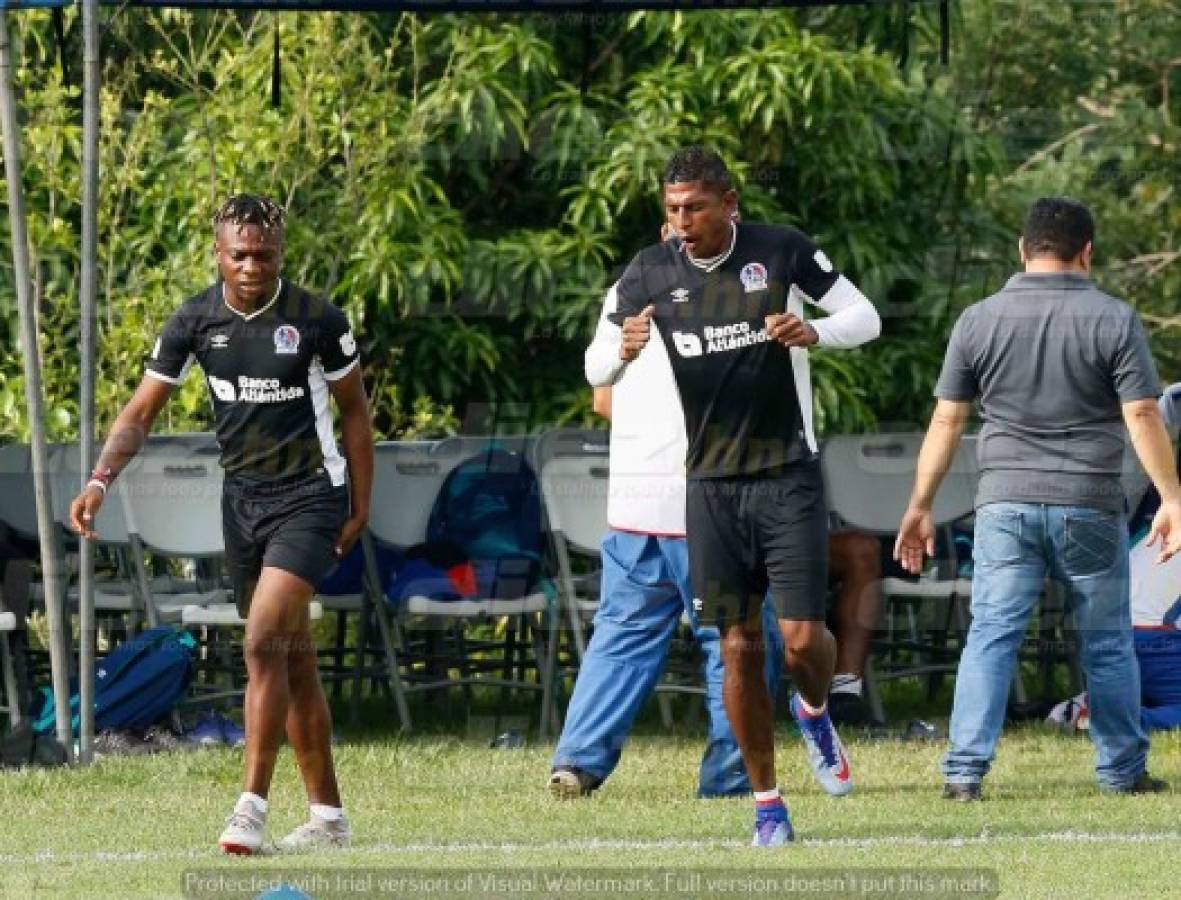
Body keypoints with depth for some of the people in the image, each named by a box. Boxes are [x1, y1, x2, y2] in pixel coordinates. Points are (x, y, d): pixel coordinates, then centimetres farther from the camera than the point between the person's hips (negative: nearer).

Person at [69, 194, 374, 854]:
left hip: (310, 496, -5)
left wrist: (361, 506, 1)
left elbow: (354, 409, 1)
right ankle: (329, 816, 15)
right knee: (293, 658, 9)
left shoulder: (318, 320, -10)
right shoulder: (195, 322, -2)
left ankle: (253, 806, -16)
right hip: (242, 497, 5)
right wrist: (102, 479, -13)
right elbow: (142, 411, 2)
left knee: (265, 642, -18)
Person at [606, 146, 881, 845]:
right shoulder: (650, 273, 0)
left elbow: (866, 318, 1)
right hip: (713, 484, 2)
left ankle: (815, 714, 26)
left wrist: (815, 332, -21)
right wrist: (624, 350, -25)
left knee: (803, 637, -9)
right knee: (739, 646, 1)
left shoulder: (783, 251, -5)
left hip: (788, 473, -2)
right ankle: (767, 802, 11)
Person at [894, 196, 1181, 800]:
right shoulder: (1113, 320, -3)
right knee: (1107, 644, 11)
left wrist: (920, 506, 9)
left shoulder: (979, 320, 2)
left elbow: (947, 420, 4)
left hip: (1006, 505, 1)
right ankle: (1122, 769, 18)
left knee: (991, 637, 0)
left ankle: (965, 771, -10)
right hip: (1090, 506, -1)